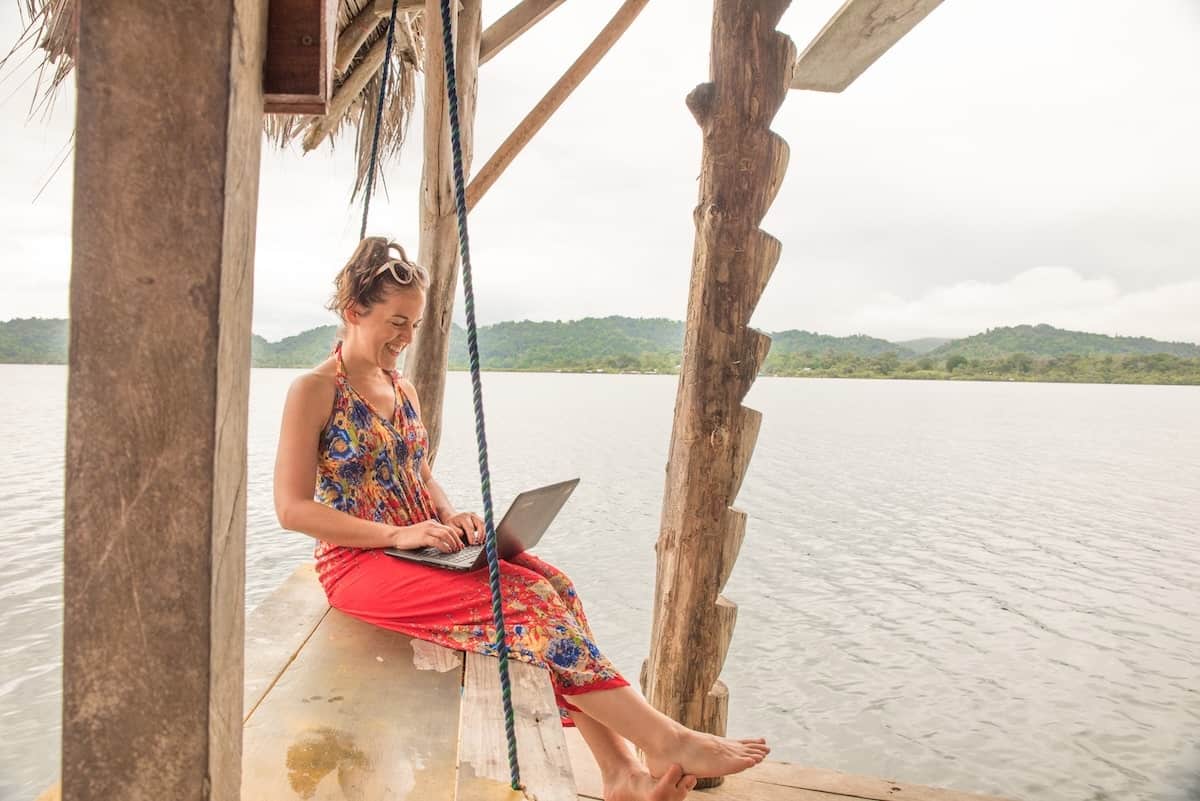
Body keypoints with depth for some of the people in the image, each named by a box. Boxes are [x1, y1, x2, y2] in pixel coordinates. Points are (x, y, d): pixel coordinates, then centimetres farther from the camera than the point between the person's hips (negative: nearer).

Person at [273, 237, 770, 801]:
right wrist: (396, 534, -22)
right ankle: (664, 741, -18)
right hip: (358, 561, -7)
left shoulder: (403, 389, 13)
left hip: (417, 544, 7)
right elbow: (292, 509, -14)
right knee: (527, 601, -24)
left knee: (551, 583, -17)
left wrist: (450, 517, -2)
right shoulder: (313, 392, -9)